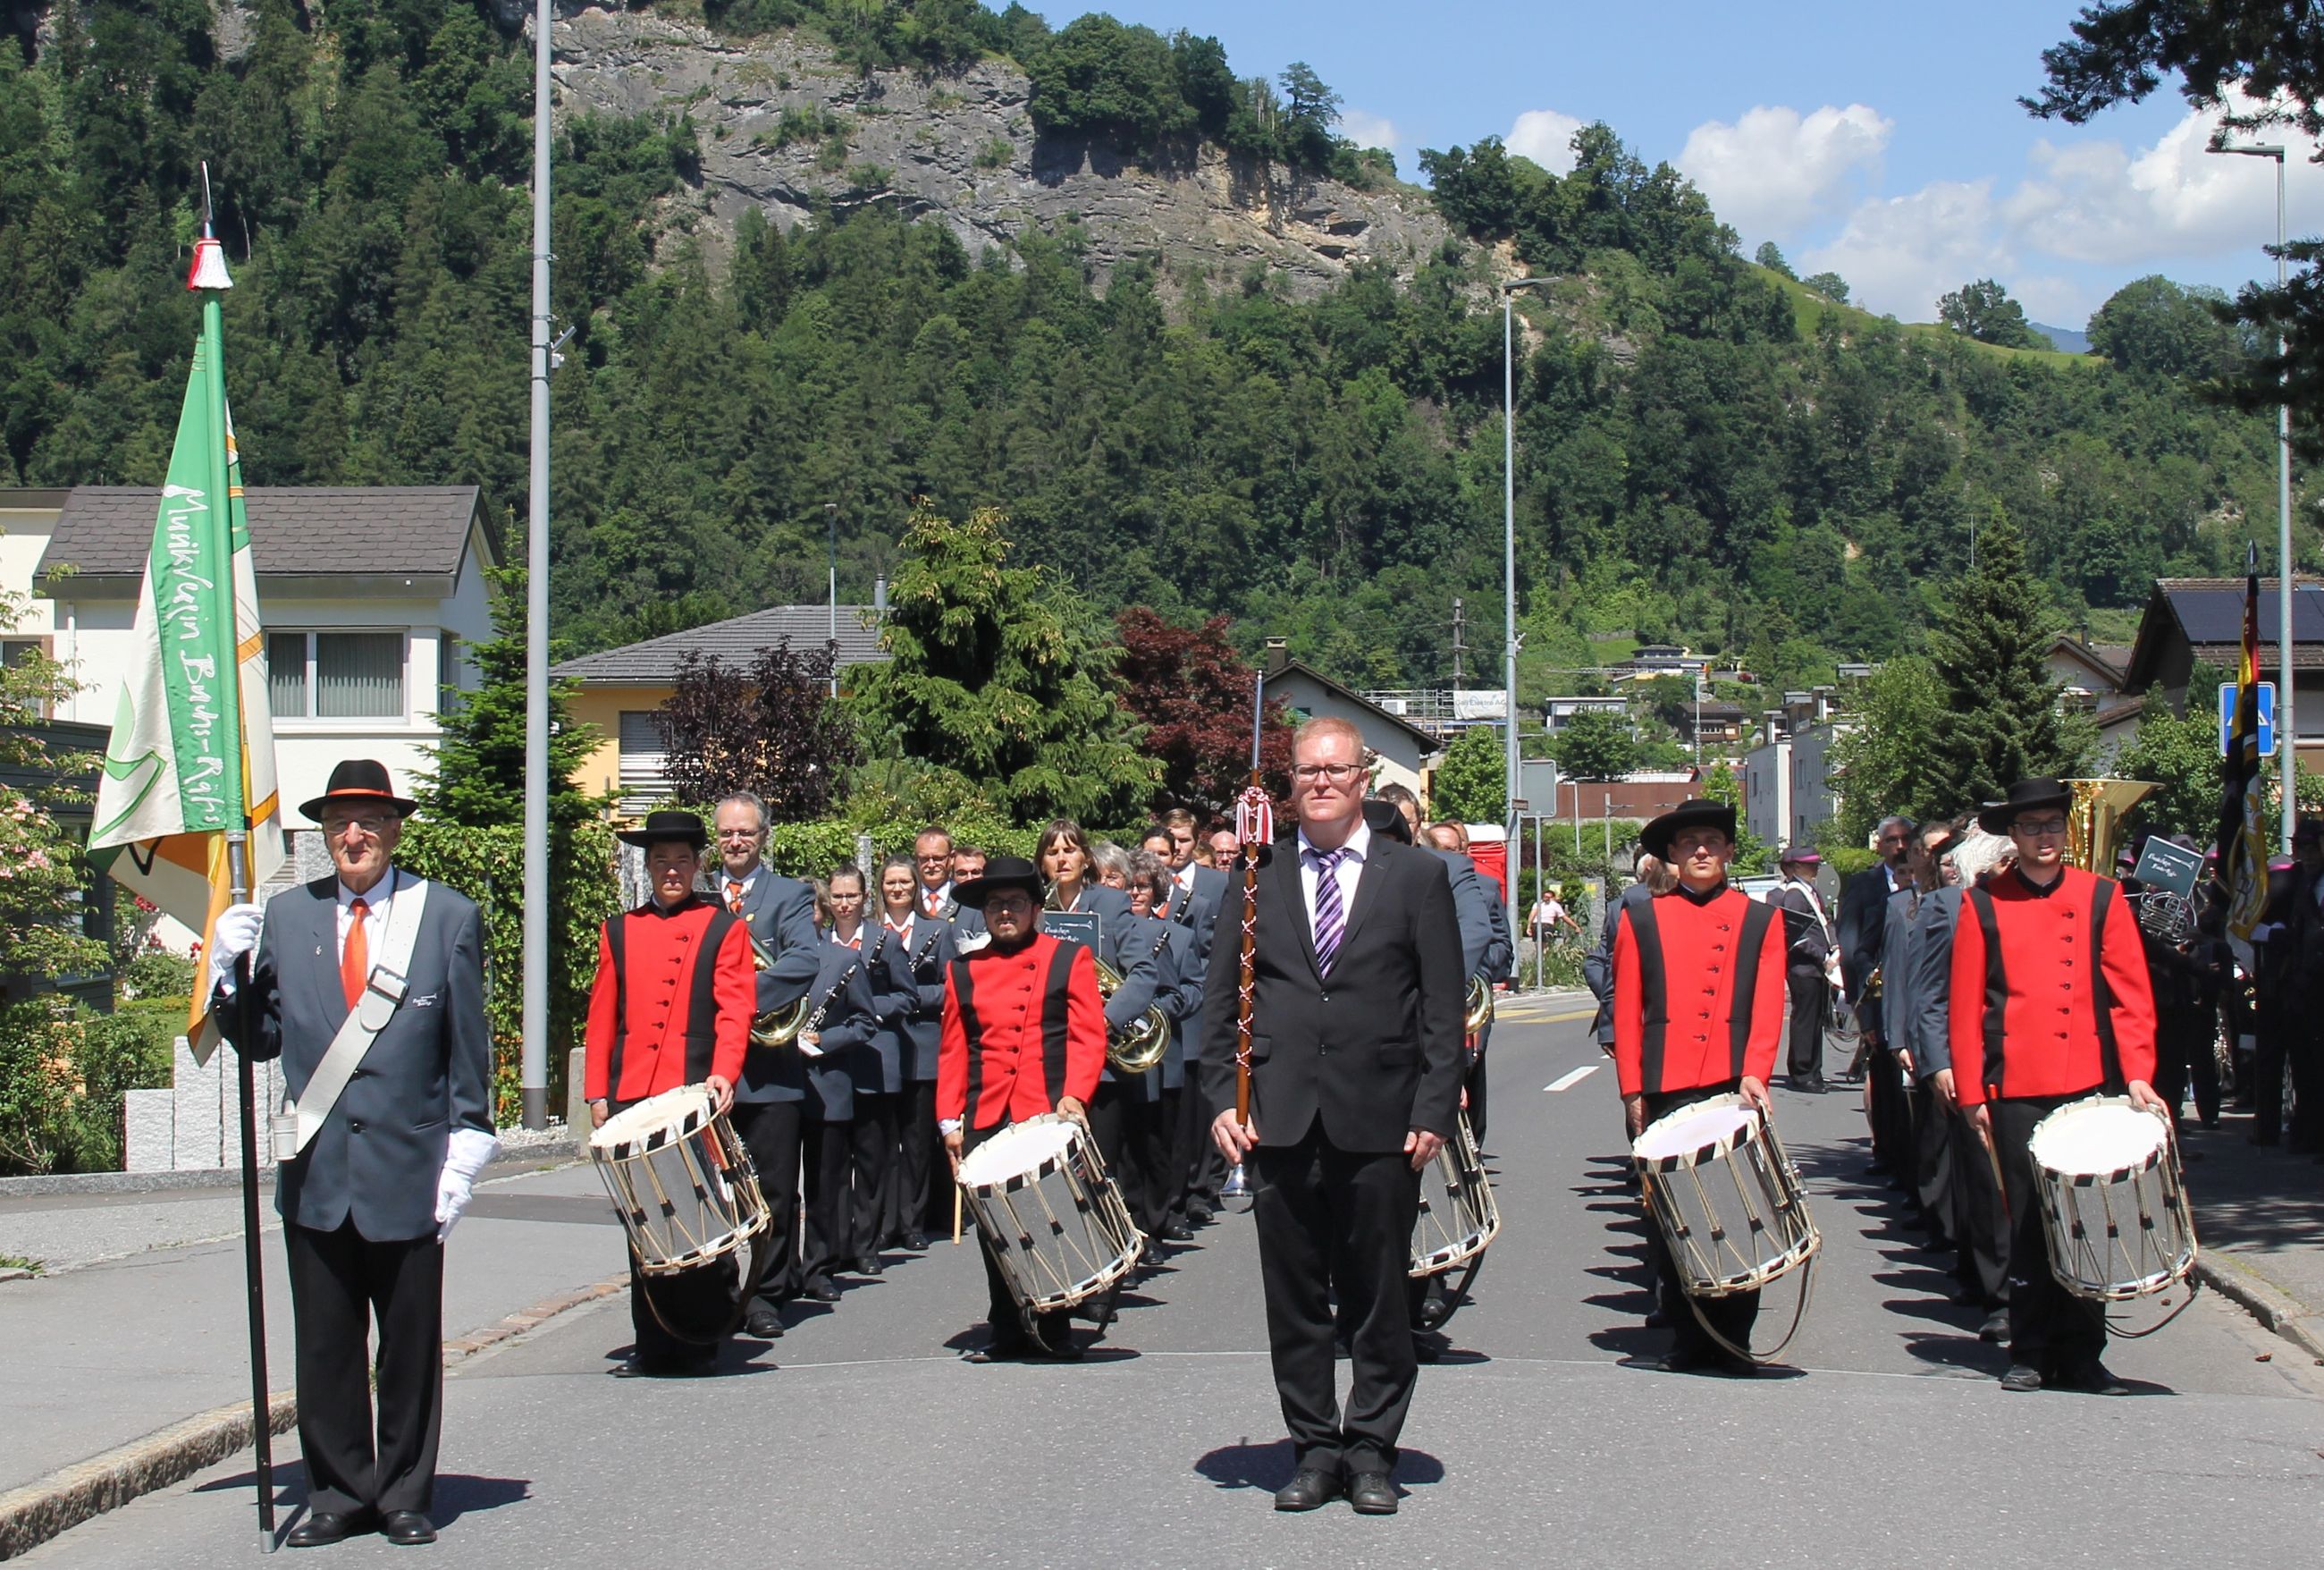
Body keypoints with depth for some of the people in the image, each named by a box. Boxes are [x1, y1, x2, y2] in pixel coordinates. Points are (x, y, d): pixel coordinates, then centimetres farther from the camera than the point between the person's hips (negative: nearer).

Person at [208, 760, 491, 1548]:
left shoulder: (448, 918, 1)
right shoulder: (285, 917, 6)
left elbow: (468, 1049, 1)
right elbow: (260, 1041, 9)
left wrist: (463, 1155, -4)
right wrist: (230, 972, -8)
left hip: (408, 1171, -2)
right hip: (316, 1172, 2)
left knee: (410, 1346, 6)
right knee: (325, 1346, 7)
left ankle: (405, 1496, 18)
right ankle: (338, 1494, 18)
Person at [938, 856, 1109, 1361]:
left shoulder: (1071, 959, 7)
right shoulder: (963, 970, 15)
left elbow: (1088, 1036, 0)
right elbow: (953, 1051, 14)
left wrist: (1076, 1095, -14)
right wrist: (949, 1120, 6)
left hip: (1049, 1116, -3)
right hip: (985, 1121, 3)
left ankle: (1053, 1328, 8)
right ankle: (1007, 1328, 13)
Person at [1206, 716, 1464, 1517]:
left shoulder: (1416, 876, 5)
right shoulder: (1258, 878, 9)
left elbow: (1443, 1007, 2)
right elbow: (1221, 1000, 10)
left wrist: (1434, 1111, -6)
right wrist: (1224, 1100, 0)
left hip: (1380, 1120, -1)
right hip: (1281, 1118, 2)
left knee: (1378, 1297, 4)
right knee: (1293, 1298, 6)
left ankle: (1371, 1449, 15)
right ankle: (1314, 1448, 16)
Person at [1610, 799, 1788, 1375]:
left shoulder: (1761, 919, 12)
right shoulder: (1641, 918, 11)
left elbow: (1768, 1006, 3)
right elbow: (1627, 1009, 9)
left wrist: (1755, 1073, -12)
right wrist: (1632, 1088, 2)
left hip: (1735, 1089, 0)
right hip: (1666, 1089, 0)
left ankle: (1732, 1341, 6)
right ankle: (1686, 1338, 10)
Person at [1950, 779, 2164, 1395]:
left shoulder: (2101, 898, 6)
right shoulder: (1984, 905, 5)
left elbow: (2132, 996, 5)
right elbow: (1966, 1007, 5)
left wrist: (2138, 1075, -6)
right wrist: (1972, 1094, 0)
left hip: (2089, 1088, 1)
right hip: (2016, 1090, -1)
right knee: (2027, 1223, 3)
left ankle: (2081, 1354, 13)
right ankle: (2030, 1354, 12)